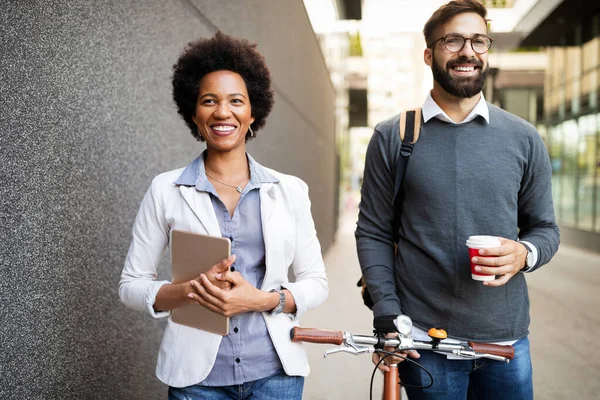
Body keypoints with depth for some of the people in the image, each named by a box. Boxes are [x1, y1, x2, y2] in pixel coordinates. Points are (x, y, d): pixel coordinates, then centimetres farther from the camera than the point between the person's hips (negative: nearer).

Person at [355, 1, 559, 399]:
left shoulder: (524, 138, 3)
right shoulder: (392, 138, -2)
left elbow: (545, 228, 9)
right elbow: (373, 234, -1)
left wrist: (525, 254, -14)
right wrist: (388, 318, -8)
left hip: (507, 337, 2)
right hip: (424, 340, -2)